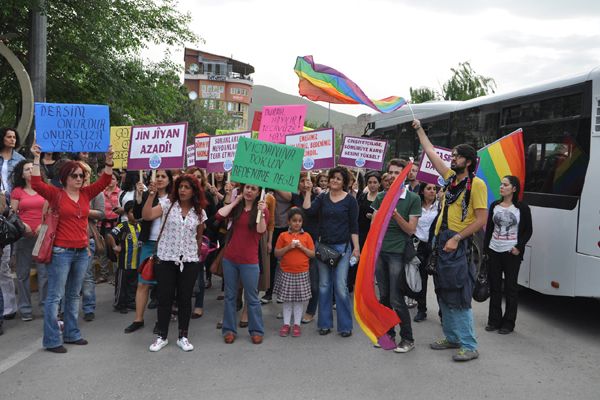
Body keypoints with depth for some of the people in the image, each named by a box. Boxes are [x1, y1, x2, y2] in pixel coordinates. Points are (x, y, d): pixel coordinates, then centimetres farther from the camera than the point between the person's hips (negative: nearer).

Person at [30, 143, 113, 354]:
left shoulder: (86, 193, 8)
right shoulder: (56, 194, -4)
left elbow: (104, 181, 5)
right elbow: (36, 184, -17)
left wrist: (108, 160, -6)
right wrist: (36, 158, -20)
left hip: (82, 251, 5)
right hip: (61, 251, -5)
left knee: (74, 295, 15)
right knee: (55, 296, 0)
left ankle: (72, 334, 24)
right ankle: (52, 340, 6)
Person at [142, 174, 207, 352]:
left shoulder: (200, 212, 4)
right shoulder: (168, 204, -3)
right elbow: (146, 216, -17)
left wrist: (198, 253, 13)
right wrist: (151, 195, -25)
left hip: (189, 261, 1)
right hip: (166, 259, -1)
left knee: (185, 299, 7)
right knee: (165, 298, 5)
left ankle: (183, 337, 20)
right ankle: (162, 336, 19)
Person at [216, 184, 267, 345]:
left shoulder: (261, 209, -2)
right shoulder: (236, 208, 8)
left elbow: (261, 231, -16)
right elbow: (219, 215, -9)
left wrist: (261, 213, -30)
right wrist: (235, 201, -3)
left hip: (249, 261, -3)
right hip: (229, 259, 4)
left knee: (252, 298, 5)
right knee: (229, 296, 12)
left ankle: (256, 330, 19)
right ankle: (229, 329, 23)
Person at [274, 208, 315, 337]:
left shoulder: (306, 236, 2)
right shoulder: (283, 236, 1)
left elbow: (313, 254, 2)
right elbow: (276, 253, -1)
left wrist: (302, 247, -12)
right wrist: (288, 247, -14)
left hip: (302, 273, 0)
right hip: (286, 273, 0)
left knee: (299, 299, 6)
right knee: (287, 300, 7)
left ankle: (297, 324, 15)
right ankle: (286, 324, 17)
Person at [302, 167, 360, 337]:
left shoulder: (350, 200, 0)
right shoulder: (322, 197, 7)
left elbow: (354, 226, 0)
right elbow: (308, 210, -8)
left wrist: (356, 247, -5)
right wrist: (308, 192, -8)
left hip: (342, 246, -3)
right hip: (323, 245, 3)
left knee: (341, 286, -5)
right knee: (324, 286, 8)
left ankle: (345, 325, 7)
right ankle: (325, 323, 19)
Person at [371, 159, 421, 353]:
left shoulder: (413, 199, -3)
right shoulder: (381, 197, 9)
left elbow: (411, 229, -6)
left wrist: (396, 215, -20)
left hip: (398, 253, -4)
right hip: (380, 251, 5)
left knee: (396, 299, -4)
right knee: (384, 296, 11)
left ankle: (407, 338, 11)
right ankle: (388, 333, 24)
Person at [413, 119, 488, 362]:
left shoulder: (476, 184, -8)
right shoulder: (451, 178, 12)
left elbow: (481, 219, -13)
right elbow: (431, 153, 22)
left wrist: (456, 239, -19)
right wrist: (419, 129, 25)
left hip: (460, 246, -8)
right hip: (442, 242, 8)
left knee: (459, 297, -7)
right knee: (444, 295, 13)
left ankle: (469, 346, 1)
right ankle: (452, 338, 24)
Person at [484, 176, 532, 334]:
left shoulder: (522, 208, -3)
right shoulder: (495, 205, 7)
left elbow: (528, 231, -1)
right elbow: (489, 228, 10)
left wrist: (518, 247, -11)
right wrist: (486, 249, 6)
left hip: (512, 253, -4)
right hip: (494, 251, 4)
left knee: (511, 287, 3)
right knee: (494, 286, 8)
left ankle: (508, 322, 13)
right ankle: (494, 320, 18)